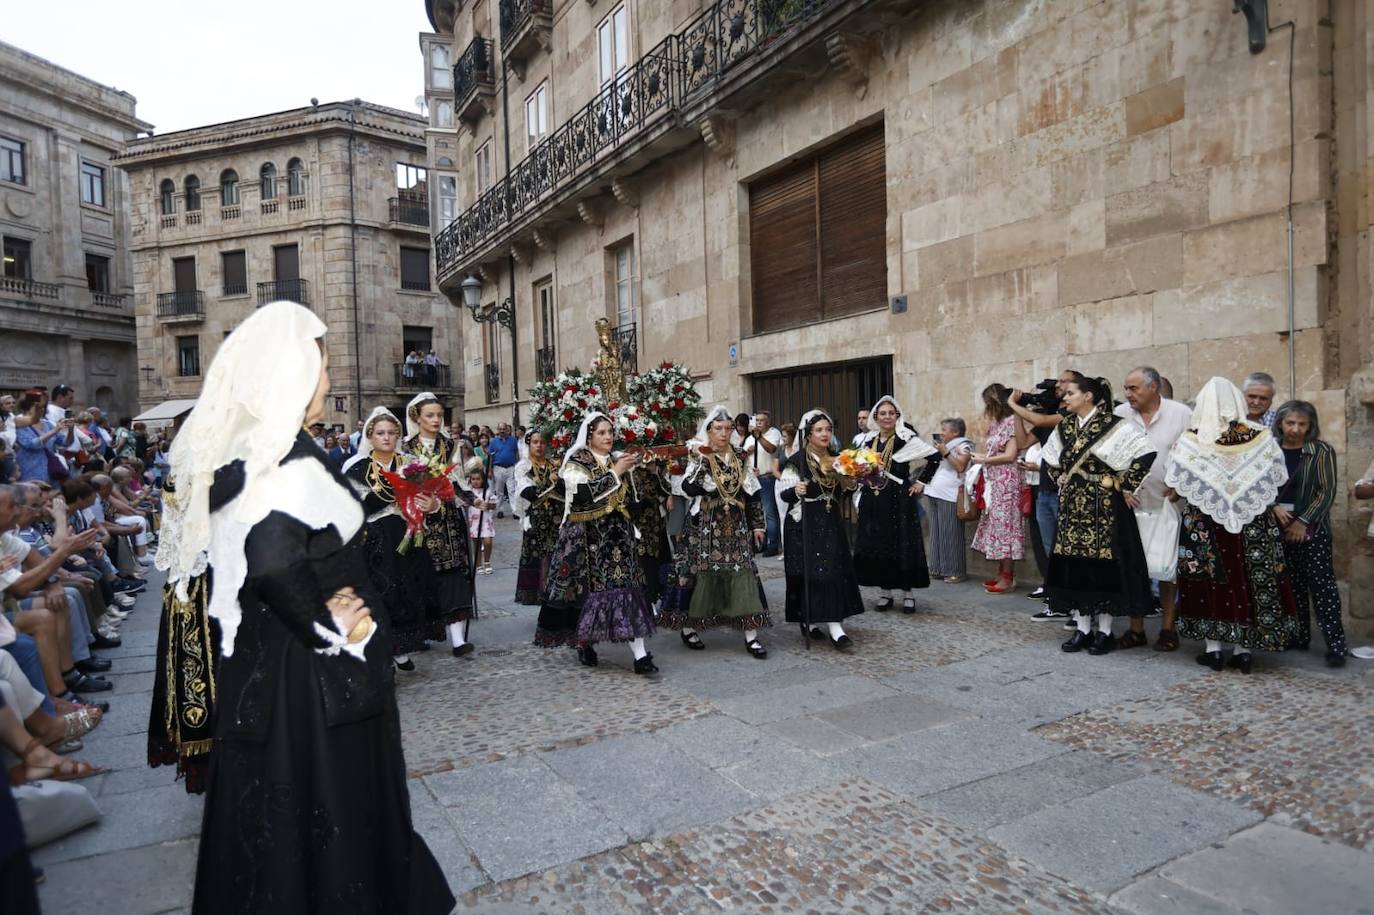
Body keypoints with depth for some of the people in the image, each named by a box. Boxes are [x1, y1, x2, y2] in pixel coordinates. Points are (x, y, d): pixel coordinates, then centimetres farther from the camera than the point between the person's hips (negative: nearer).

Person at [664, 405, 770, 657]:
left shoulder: (741, 457, 9)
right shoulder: (698, 457, -2)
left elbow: (754, 494, 12)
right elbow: (687, 488, -19)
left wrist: (757, 525, 9)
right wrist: (701, 463, -27)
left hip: (736, 527, 3)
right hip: (704, 527, -3)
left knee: (743, 575, -3)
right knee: (700, 574, 1)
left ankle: (751, 634, 2)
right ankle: (688, 627, 20)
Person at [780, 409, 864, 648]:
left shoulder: (837, 458, 9)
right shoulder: (797, 461, -7)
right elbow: (785, 493, -9)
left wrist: (852, 482, -1)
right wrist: (796, 491, -29)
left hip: (831, 521, 5)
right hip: (804, 523, -5)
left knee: (834, 571, 0)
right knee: (808, 573, -4)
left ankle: (835, 627, 3)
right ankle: (807, 620, 12)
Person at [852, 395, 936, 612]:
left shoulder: (907, 439, -8)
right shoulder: (867, 440, 8)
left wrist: (921, 483, -5)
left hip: (899, 499, -4)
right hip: (873, 501, 5)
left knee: (902, 544, 0)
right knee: (875, 545, 6)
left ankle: (907, 593, 13)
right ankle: (885, 592, 18)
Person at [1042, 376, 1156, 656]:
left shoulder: (1113, 426, -12)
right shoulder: (1065, 428, 9)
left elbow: (1146, 453, -19)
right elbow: (1049, 460, 25)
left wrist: (1122, 482, -14)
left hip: (1102, 508, -6)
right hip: (1072, 508, 6)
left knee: (1102, 566, -1)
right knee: (1072, 567, 6)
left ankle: (1104, 631, 11)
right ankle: (1082, 628, 15)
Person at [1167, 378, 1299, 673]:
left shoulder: (1190, 441, -10)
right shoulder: (1260, 438, -5)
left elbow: (1174, 486, -7)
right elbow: (1277, 479, 3)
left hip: (1204, 526, -1)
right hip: (1253, 526, 1)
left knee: (1210, 582, 8)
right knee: (1249, 580, 10)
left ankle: (1213, 648, 12)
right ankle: (1244, 650, 15)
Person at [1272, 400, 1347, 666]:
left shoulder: (1321, 451, -1)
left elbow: (1327, 491, -6)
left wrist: (1303, 521, -13)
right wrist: (1273, 507, -12)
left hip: (1311, 528, -3)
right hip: (1279, 528, 3)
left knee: (1321, 585, -5)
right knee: (1292, 585, 10)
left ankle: (1336, 645, -3)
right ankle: (1299, 637, 19)